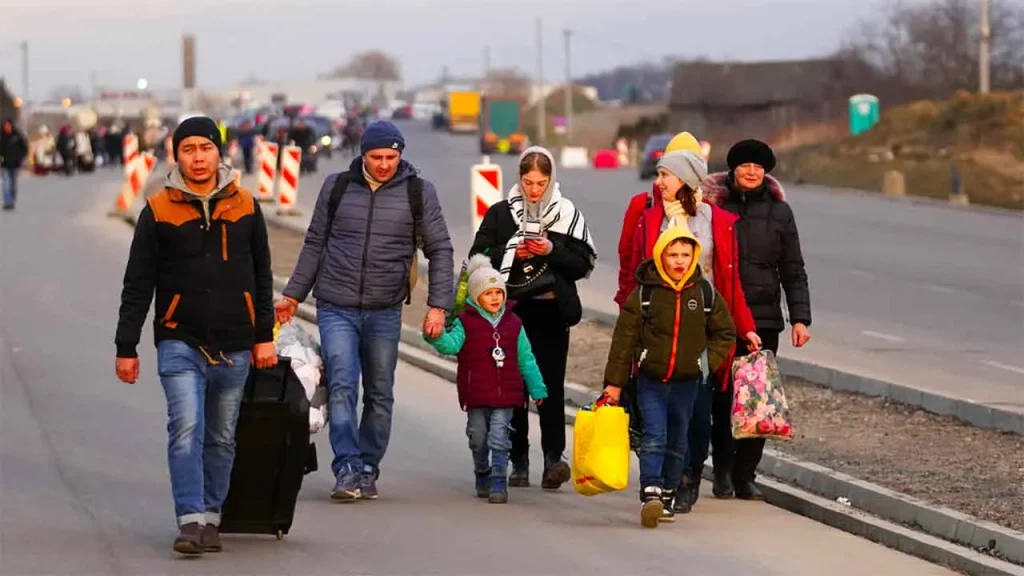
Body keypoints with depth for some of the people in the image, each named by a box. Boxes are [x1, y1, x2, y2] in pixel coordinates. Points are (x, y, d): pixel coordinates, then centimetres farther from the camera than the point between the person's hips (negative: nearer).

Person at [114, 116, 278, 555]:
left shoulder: (245, 207, 6)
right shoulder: (158, 211, -1)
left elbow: (262, 276, 13)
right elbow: (138, 285, 1)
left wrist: (264, 335, 9)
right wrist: (126, 347, -1)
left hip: (233, 347, 3)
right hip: (180, 343, -3)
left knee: (221, 438, 9)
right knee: (186, 430, -16)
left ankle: (210, 517, 19)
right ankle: (191, 520, -18)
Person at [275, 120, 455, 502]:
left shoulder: (419, 193, 2)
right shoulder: (337, 187, 5)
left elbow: (440, 251, 5)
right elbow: (315, 244, 14)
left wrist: (438, 305, -4)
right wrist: (293, 295, 13)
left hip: (385, 312, 1)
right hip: (336, 308, -1)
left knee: (380, 395, 7)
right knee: (342, 387, -13)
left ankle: (367, 470, 17)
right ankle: (348, 470, -17)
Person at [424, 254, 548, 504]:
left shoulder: (513, 323, 8)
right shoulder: (466, 322, 0)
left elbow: (526, 360, 13)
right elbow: (451, 345, -13)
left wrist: (537, 389, 12)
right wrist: (437, 337, -35)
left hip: (505, 396, 1)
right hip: (476, 398, 0)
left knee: (499, 438, -8)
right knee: (478, 439, 10)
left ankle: (499, 482, -6)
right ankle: (483, 476, 30)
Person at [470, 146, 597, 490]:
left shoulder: (567, 214, 7)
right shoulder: (500, 214, 8)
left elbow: (583, 265, 3)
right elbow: (478, 258, 4)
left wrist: (552, 251, -12)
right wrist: (511, 253, -10)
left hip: (551, 311, -1)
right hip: (511, 310, 1)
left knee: (551, 385, -11)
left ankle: (554, 457, -15)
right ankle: (519, 463, 7)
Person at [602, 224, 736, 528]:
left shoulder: (706, 293, 0)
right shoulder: (644, 292, -6)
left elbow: (725, 333, 13)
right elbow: (624, 338, -2)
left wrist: (708, 362, -2)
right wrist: (614, 382, -3)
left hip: (687, 381, 3)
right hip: (651, 379, -3)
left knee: (677, 442, 10)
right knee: (654, 437, -15)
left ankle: (667, 496, 20)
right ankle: (650, 494, -25)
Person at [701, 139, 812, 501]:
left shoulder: (778, 211, 9)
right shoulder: (714, 204, 2)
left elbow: (793, 271, 11)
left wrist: (800, 318, 2)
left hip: (764, 320, 2)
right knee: (723, 396, -5)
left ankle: (745, 475, 7)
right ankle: (723, 471, 7)